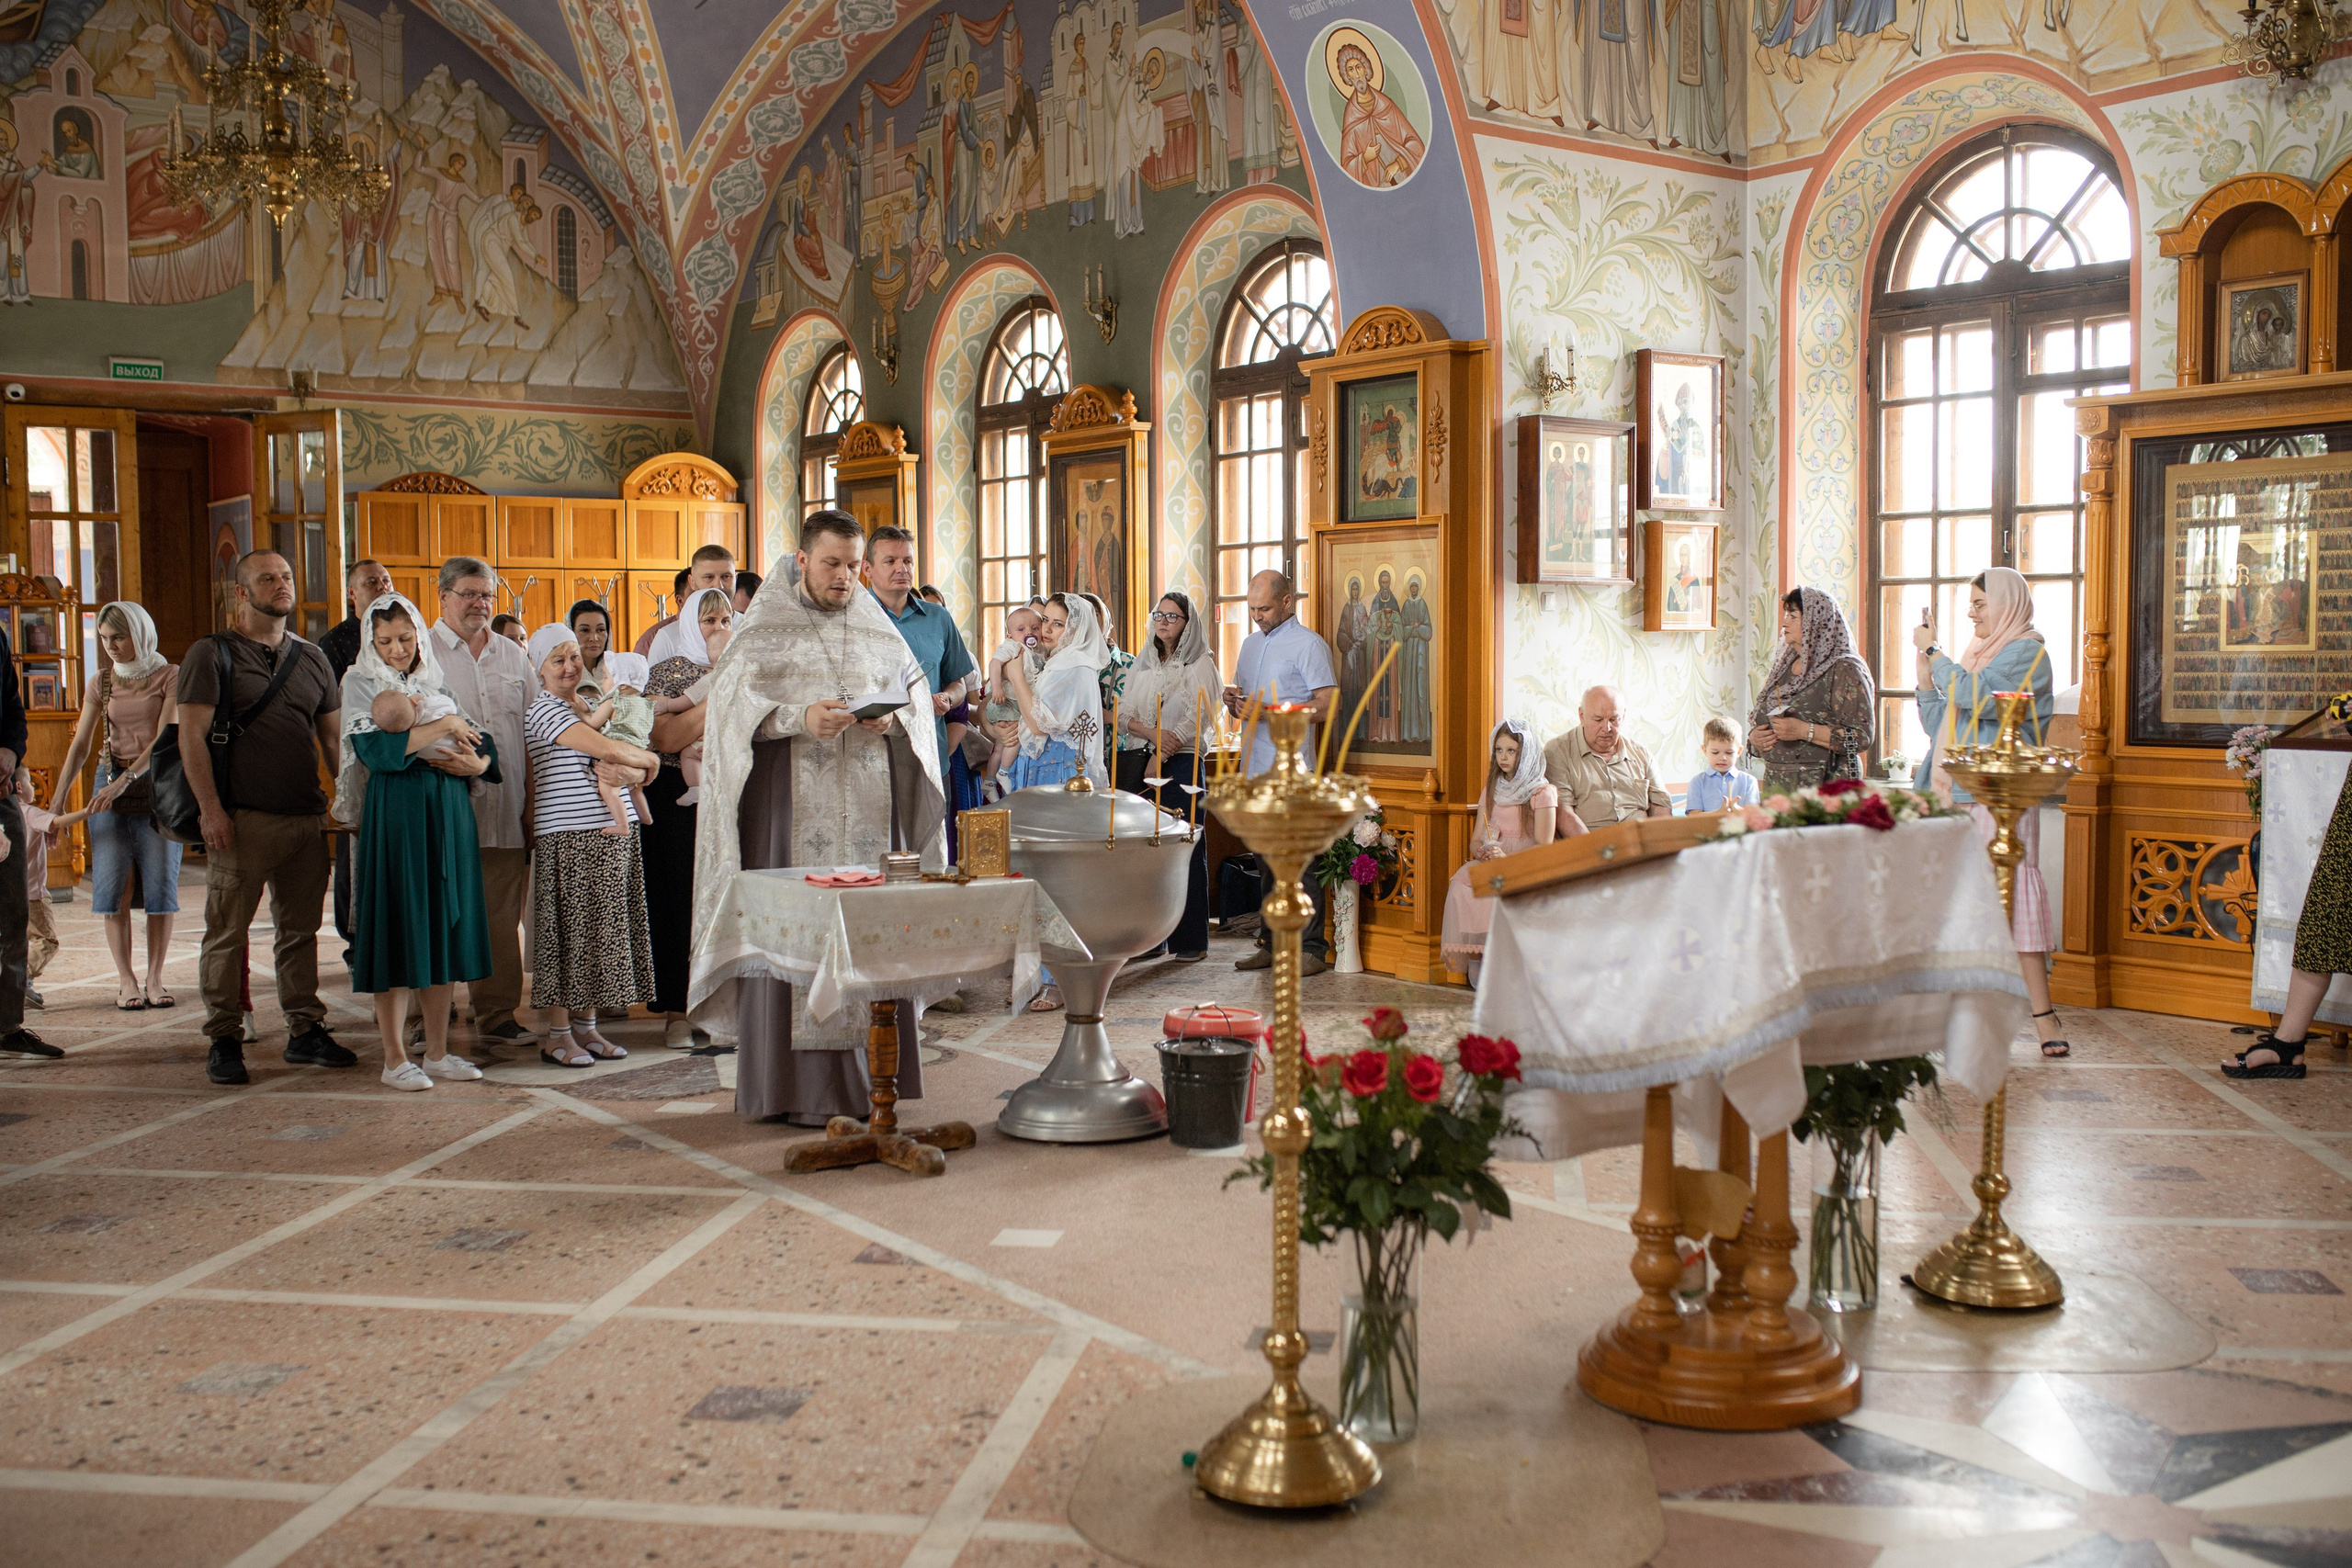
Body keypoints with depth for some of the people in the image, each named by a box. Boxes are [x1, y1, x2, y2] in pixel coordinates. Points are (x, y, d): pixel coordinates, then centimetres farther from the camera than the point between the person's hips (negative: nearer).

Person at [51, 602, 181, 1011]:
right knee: (111, 884, -2)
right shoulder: (102, 681, 9)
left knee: (160, 885, -2)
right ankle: (126, 981, 3)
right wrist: (58, 799, -1)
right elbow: (80, 744, 7)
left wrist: (124, 781, -23)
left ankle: (154, 979, 6)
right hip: (110, 784, 3)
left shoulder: (170, 676, -3)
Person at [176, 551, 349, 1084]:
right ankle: (224, 1040, 7)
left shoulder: (311, 658, 16)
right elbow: (191, 735, -6)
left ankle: (305, 1031, 16)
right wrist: (211, 809, -14)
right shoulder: (212, 654, 0)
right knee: (227, 931, -1)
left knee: (300, 929, 9)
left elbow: (333, 737, 18)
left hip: (306, 818, 5)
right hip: (241, 819, -5)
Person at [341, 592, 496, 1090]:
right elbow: (375, 752, -15)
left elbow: (485, 744, 13)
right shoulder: (360, 684, 1)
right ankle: (395, 1058, 3)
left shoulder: (436, 683, 16)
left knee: (443, 928, 6)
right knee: (398, 931, -4)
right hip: (396, 815, -5)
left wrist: (477, 762, -10)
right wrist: (444, 727, -12)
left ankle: (438, 1051, 13)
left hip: (449, 813, 5)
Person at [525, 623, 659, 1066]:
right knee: (569, 932, -3)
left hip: (615, 834, 7)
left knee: (602, 929, 9)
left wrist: (623, 767, -11)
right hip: (570, 838, -7)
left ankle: (586, 1026, 18)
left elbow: (637, 772, 12)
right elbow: (610, 749, -20)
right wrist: (649, 758, -2)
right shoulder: (544, 711, -7)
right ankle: (558, 1036, 5)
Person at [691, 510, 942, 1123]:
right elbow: (734, 704, -4)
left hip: (867, 796, 3)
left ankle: (864, 1077, 6)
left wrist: (891, 719, -7)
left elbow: (917, 694, 15)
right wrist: (800, 717, -19)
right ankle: (799, 1087, -4)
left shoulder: (878, 629, 15)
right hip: (793, 801, -3)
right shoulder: (766, 625, 4)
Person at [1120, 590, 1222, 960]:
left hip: (1183, 763, -5)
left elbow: (1197, 717, -9)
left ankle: (1190, 940, -1)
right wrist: (1151, 733, -12)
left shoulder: (1200, 663, 1)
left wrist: (1161, 756, -11)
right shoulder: (1143, 665, 16)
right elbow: (1124, 716, 8)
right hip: (1144, 760, 5)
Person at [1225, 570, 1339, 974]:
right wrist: (1233, 702, 2)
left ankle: (1313, 949, -2)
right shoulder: (1250, 644, 19)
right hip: (1254, 769, 7)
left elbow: (1328, 707, -13)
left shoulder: (1309, 644, -5)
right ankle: (1272, 945, 17)